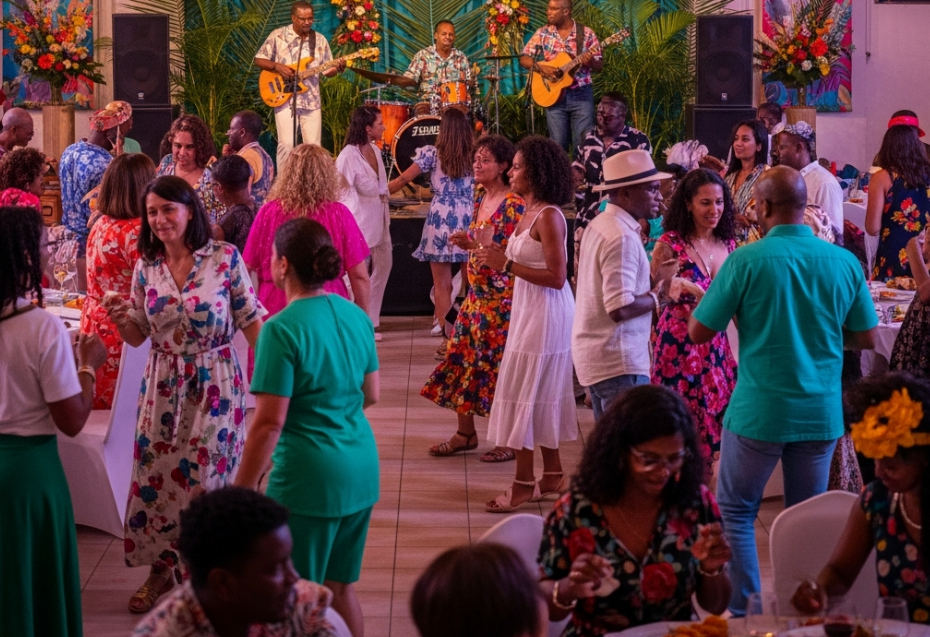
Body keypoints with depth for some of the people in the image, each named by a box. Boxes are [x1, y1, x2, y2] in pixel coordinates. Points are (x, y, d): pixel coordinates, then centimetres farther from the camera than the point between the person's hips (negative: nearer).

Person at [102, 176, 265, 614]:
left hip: (214, 384, -4)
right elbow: (138, 336, 9)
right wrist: (121, 319, -13)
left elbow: (251, 321, -4)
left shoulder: (225, 258, -10)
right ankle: (161, 567, 25)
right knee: (154, 475, 7)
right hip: (163, 384, 4)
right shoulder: (146, 267, 2)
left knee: (205, 478, 1)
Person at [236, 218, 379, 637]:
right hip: (362, 470, 7)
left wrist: (241, 492, -13)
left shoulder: (282, 330, -17)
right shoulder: (356, 316, 4)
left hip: (310, 477, -7)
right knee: (341, 588, 19)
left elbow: (270, 423, -18)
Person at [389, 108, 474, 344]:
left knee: (443, 285, 3)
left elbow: (404, 179, 0)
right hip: (469, 221, 2)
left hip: (441, 221, -2)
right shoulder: (475, 154, 5)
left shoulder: (433, 154, 0)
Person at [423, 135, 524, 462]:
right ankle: (466, 433, 22)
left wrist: (474, 244, -23)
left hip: (502, 297, -8)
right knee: (463, 357, 10)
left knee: (500, 363, -2)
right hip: (477, 293, 9)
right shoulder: (481, 195, 10)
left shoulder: (513, 205, -15)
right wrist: (469, 242, 0)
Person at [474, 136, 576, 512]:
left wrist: (506, 264, -21)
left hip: (545, 314, -9)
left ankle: (524, 484, 3)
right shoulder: (530, 213, 9)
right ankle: (553, 476, 24)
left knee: (526, 395, -4)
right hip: (528, 311, 9)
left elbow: (556, 277, -22)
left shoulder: (549, 216, -18)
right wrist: (496, 256, 0)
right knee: (541, 396, 15)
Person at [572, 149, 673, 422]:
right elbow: (621, 307, -25)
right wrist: (657, 296, -9)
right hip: (617, 360, -10)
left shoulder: (599, 225, 12)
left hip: (596, 355, 10)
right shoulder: (622, 237, -19)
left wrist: (652, 280, 6)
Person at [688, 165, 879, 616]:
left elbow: (698, 331, -7)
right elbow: (867, 338, 6)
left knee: (735, 511, 13)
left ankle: (744, 611, 11)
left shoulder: (747, 261, -13)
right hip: (822, 411, 3)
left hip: (759, 410, -3)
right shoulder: (844, 262, -3)